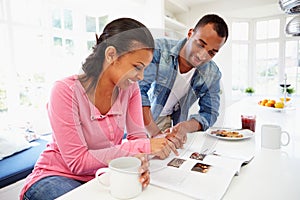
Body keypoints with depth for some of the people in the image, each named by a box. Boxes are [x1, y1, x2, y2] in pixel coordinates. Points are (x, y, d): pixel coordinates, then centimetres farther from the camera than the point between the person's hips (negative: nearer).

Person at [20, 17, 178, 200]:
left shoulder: (130, 89, -6)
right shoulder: (66, 91, -22)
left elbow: (137, 136, -7)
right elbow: (78, 162, -23)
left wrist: (139, 159, -31)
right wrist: (143, 146, -29)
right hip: (57, 176, -3)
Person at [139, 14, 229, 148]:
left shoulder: (212, 75, -7)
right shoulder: (159, 49, -19)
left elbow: (209, 113, -2)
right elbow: (139, 89, -24)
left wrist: (185, 126, -23)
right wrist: (155, 133, -31)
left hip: (168, 123, 3)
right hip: (139, 119, -2)